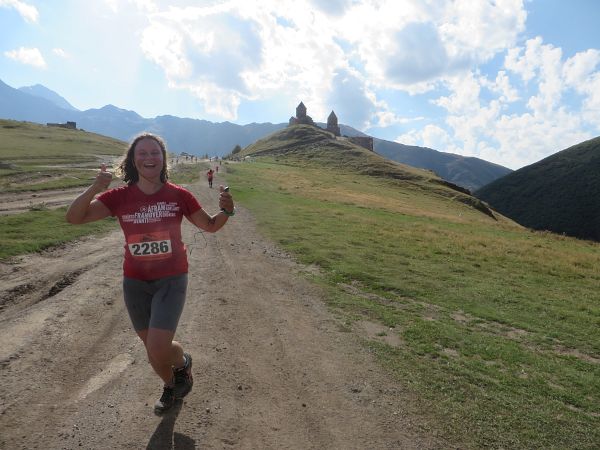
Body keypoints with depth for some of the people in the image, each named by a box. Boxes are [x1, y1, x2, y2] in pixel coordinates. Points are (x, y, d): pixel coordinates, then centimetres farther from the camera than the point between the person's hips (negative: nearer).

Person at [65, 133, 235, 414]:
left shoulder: (179, 195, -9)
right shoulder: (120, 197, -6)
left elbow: (210, 226, 2)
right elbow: (73, 218, -12)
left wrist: (226, 211, -20)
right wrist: (94, 188, -29)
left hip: (171, 281, -3)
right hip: (135, 283, 3)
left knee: (158, 349, -14)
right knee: (153, 350, 16)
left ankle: (182, 361, 24)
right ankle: (170, 386, 48)